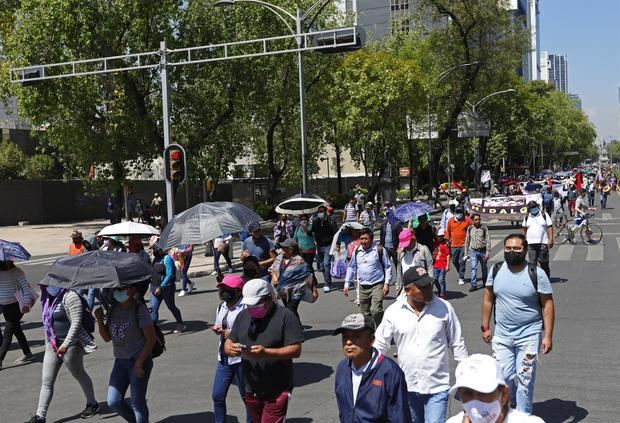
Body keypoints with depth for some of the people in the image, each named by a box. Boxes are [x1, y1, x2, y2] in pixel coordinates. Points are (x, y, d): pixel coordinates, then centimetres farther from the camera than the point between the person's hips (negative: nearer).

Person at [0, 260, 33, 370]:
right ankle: (27, 354, 28)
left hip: (15, 306, -7)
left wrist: (26, 304, -22)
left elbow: (26, 288, -11)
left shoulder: (17, 272, -10)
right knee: (17, 331, 15)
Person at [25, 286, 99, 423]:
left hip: (70, 345, -8)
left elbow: (76, 322, -22)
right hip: (52, 345, 8)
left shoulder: (70, 296, -18)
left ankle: (92, 404, 30)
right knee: (46, 381, 5)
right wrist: (48, 342, 18)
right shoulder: (48, 297, 8)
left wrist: (65, 344, -25)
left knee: (79, 375, 10)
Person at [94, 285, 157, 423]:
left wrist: (139, 362, -19)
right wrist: (100, 320, -9)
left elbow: (151, 338, -15)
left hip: (139, 360, -7)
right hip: (120, 360, 7)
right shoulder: (113, 309, 5)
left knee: (137, 402, -1)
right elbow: (107, 338, 8)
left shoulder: (139, 309, -15)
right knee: (113, 402, 5)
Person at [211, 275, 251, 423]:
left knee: (247, 396, 8)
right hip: (224, 358, 7)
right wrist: (216, 329, 0)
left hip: (241, 359, -7)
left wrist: (232, 334, -22)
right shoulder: (221, 307, 9)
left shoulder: (245, 308, -16)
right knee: (217, 396, 9)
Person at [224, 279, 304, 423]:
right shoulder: (243, 316, 6)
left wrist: (266, 352, -29)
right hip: (251, 390, 6)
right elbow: (228, 342, 9)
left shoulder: (285, 316, -12)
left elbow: (296, 350, -16)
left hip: (278, 391, -6)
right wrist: (230, 349, -16)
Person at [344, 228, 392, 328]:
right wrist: (347, 284, 11)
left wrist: (386, 283, -7)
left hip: (377, 285, -5)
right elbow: (351, 267, 15)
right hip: (362, 287, 5)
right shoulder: (357, 251, 7)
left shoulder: (380, 250, -5)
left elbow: (388, 267, 1)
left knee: (376, 310, -20)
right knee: (365, 313, 9)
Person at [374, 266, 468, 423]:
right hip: (407, 386, 2)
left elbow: (457, 344, 2)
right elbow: (379, 345, 2)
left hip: (437, 387, -2)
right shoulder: (393, 311, -7)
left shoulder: (444, 308, -8)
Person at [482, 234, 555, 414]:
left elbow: (547, 305, -7)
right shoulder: (496, 271, 0)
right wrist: (485, 327, 9)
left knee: (525, 379, 3)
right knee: (503, 376, 7)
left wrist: (548, 335, -11)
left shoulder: (536, 274, -10)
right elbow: (488, 299, 10)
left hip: (529, 335, -3)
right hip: (502, 335, 3)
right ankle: (511, 406, 35)